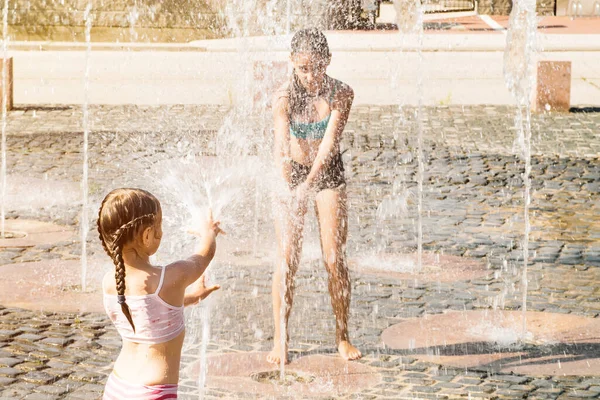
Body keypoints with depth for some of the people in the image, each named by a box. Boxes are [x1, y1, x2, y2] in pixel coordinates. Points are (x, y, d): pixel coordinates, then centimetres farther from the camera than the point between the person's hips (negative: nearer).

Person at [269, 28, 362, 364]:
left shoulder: (341, 94, -18)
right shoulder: (284, 97, -20)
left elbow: (329, 146, -27)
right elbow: (281, 149, -31)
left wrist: (307, 186, -42)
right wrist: (290, 188, -49)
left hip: (329, 173, 0)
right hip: (292, 173, 0)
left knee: (335, 260, -2)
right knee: (287, 260, -5)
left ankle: (343, 337, 11)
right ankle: (281, 340, 4)